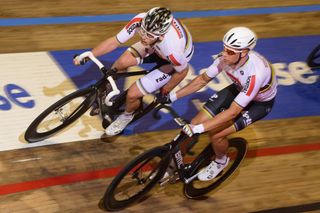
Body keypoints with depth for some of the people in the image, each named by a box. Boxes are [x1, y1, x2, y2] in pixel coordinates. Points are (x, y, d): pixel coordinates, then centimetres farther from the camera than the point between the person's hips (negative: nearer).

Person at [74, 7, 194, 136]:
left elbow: (182, 71, -23)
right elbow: (114, 41, -21)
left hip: (170, 62, -4)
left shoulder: (173, 49, -44)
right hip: (156, 47, 4)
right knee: (122, 62, -20)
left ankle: (127, 116, 24)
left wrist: (165, 92, -7)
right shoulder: (141, 21, -34)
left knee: (132, 94, -11)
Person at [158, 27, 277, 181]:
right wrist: (172, 96, -11)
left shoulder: (255, 73, -42)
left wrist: (198, 129, -42)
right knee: (195, 123, -8)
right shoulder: (225, 57, -24)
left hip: (260, 102, -5)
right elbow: (203, 79, -7)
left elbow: (233, 111, -39)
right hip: (239, 89, 5)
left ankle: (221, 161, 16)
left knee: (216, 135, -17)